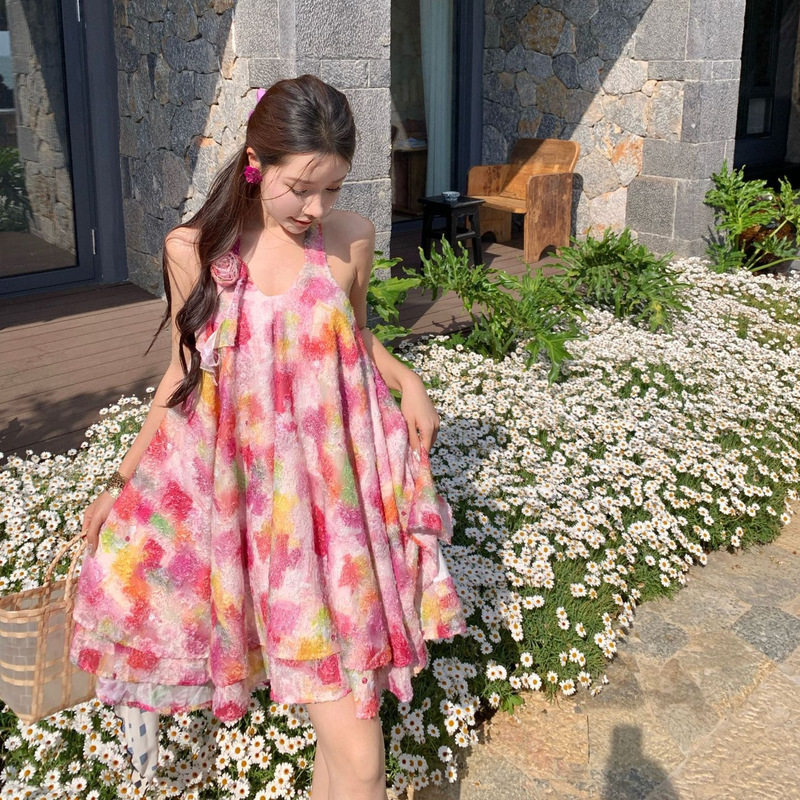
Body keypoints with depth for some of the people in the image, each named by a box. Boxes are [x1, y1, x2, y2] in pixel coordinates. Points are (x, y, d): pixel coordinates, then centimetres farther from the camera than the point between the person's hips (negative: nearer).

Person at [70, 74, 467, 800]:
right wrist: (120, 483, 12)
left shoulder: (351, 239, -2)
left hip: (327, 492, 1)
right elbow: (185, 372, 8)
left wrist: (405, 378, -1)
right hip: (233, 489, 0)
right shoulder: (193, 249, -4)